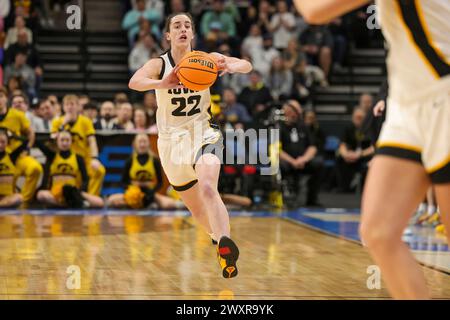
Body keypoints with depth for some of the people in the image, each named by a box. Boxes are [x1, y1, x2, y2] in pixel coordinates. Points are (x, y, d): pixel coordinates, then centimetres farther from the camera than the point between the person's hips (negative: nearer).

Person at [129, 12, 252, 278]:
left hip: (202, 133, -2)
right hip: (172, 139, 2)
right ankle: (225, 247, 34)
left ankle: (225, 244, -48)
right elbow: (134, 82, -26)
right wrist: (161, 84, -47)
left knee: (207, 188, -32)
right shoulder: (159, 64, -6)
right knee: (197, 209, 12)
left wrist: (231, 67, -38)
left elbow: (247, 65, -14)